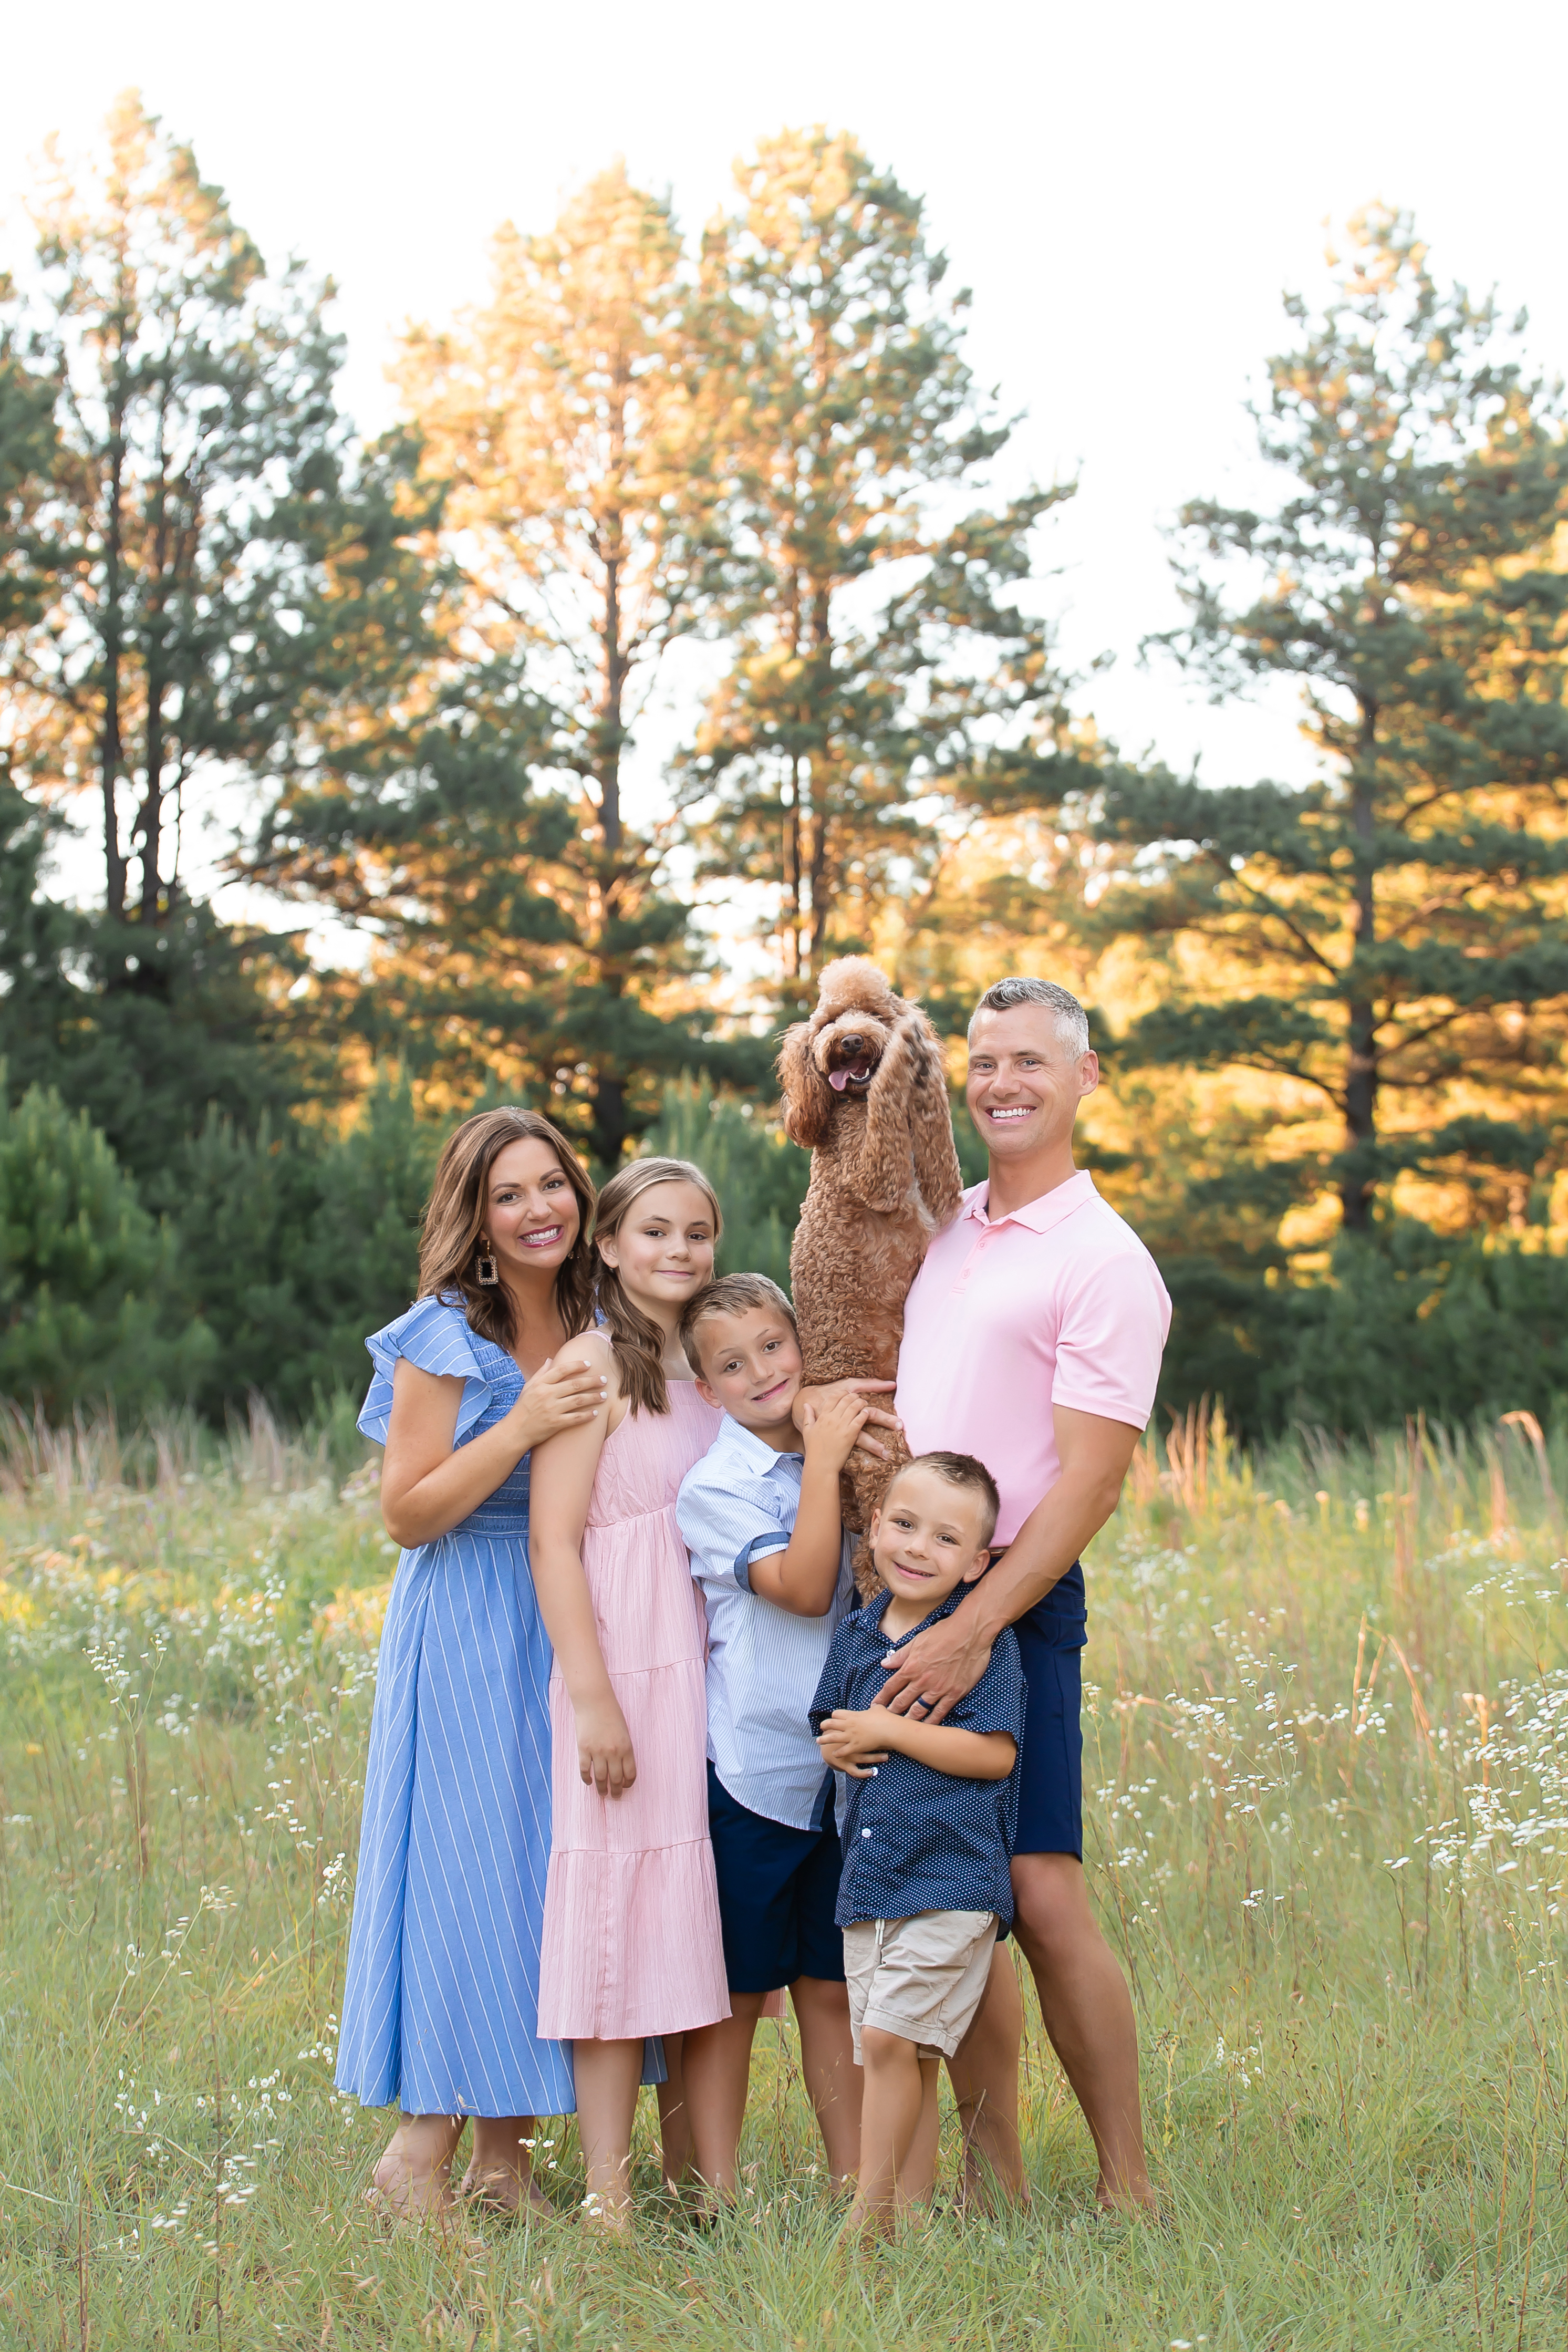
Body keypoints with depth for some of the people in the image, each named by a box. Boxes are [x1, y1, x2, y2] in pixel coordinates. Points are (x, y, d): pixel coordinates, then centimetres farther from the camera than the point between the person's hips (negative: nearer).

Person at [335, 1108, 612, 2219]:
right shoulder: (445, 1341, -7)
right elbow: (407, 1514, -10)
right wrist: (522, 1426, -20)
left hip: (575, 1630, 6)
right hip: (471, 1637, -6)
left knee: (552, 1867, 6)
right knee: (471, 1871, -6)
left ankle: (504, 2151, 13)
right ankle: (421, 2152, 2)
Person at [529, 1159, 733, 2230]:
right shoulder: (595, 1364, -6)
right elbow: (554, 1541, -11)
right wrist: (594, 1698, -17)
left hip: (715, 1673, 7)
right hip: (627, 1668, -7)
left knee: (689, 1917, 9)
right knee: (619, 1915, -6)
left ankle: (691, 2180, 16)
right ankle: (609, 2198, -3)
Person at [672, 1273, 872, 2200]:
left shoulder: (838, 1466, 9)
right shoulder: (714, 1486, -9)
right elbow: (803, 1586, -20)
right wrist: (824, 1462, -19)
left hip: (840, 1767, 5)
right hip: (749, 1770, -5)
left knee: (831, 1986, 12)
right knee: (734, 1993, 2)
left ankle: (853, 2180, 19)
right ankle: (717, 2194, 8)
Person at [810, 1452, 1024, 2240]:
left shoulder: (984, 1640, -8)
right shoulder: (856, 1633, 11)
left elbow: (995, 1753, -16)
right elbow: (831, 1727, 22)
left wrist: (887, 1730, -16)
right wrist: (839, 1747, -3)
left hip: (951, 1878, -6)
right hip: (868, 1877, 6)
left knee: (890, 2035, -13)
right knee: (904, 2057, 9)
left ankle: (869, 2213, -4)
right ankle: (909, 2216, 13)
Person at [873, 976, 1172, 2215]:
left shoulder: (1106, 1262, -7)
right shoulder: (946, 1229, 13)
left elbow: (1089, 1480, -14)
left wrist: (976, 1624, -21)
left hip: (1016, 1603, -7)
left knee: (1042, 1900, -10)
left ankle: (1128, 2187, -1)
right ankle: (995, 2176, 14)